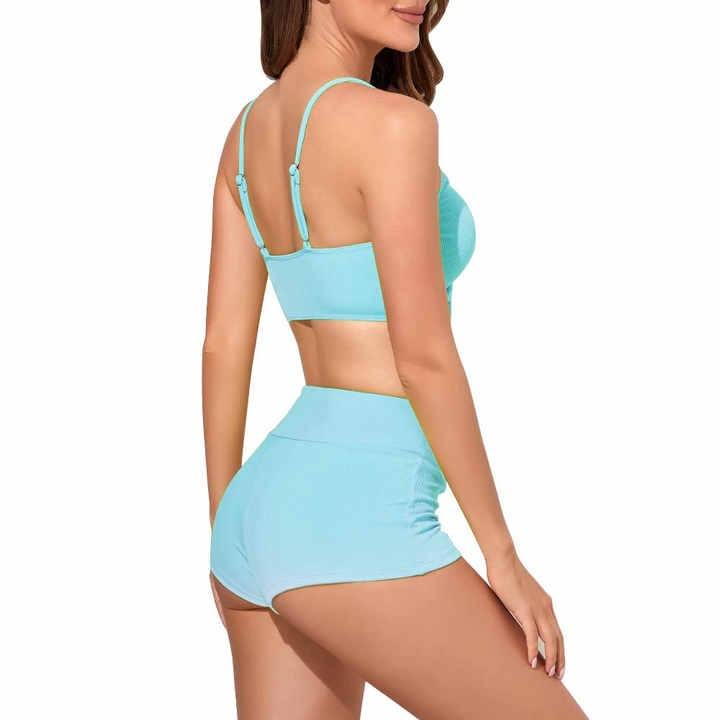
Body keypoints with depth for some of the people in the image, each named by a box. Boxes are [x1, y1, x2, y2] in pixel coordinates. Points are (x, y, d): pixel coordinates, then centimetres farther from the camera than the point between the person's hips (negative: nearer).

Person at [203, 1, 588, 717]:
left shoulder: (250, 129, 11)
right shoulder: (390, 122, -13)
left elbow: (223, 344, 12)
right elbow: (423, 354, -15)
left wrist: (227, 534, 18)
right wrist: (503, 556, -8)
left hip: (265, 500, 8)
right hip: (353, 518, -8)